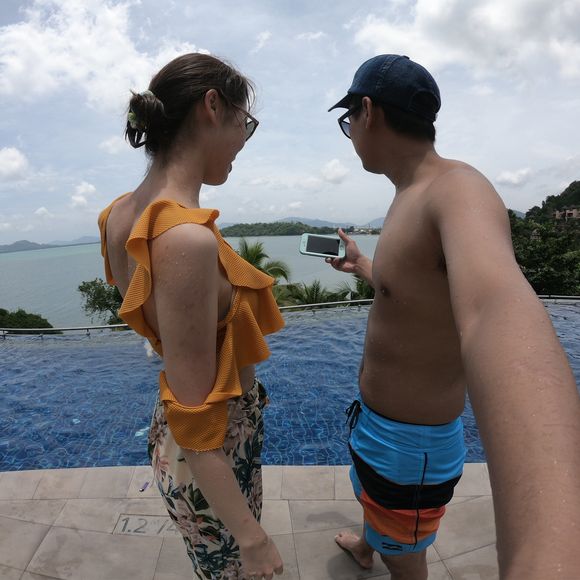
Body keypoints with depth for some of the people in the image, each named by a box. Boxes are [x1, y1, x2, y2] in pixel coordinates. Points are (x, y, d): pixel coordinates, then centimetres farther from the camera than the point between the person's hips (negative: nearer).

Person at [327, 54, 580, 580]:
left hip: (411, 442, -9)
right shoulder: (411, 197, 2)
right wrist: (361, 266, 37)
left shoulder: (457, 190, -29)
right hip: (375, 417, 10)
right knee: (369, 492, 37)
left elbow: (501, 316, -51)